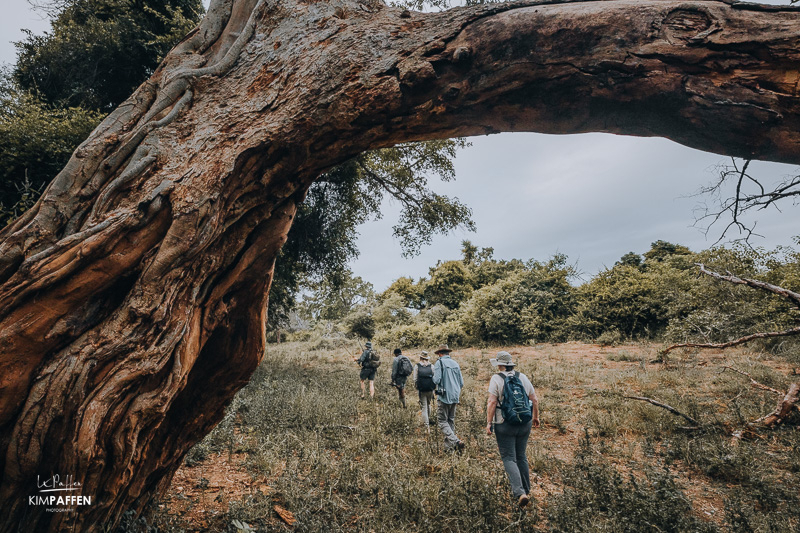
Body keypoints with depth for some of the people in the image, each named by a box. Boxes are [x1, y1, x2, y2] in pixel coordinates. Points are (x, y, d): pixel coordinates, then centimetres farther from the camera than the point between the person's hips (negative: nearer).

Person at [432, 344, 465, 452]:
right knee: (451, 421, 15)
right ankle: (449, 446, 18)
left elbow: (436, 380, -17)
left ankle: (456, 441, -17)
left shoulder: (439, 362, -8)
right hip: (455, 397, 6)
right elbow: (461, 383, 10)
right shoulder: (455, 364, 9)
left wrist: (434, 377, 5)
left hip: (445, 397, -6)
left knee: (442, 421, -1)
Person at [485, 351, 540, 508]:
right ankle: (527, 491, 29)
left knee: (509, 458, 1)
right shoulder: (523, 377, 5)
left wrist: (489, 422, -10)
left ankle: (520, 493, -12)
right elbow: (535, 400, 9)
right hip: (524, 424, 5)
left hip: (505, 424, -5)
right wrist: (535, 417, 23)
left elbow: (492, 402, -16)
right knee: (521, 456, 19)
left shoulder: (496, 379, -9)